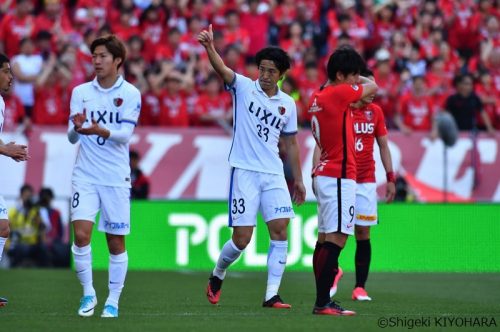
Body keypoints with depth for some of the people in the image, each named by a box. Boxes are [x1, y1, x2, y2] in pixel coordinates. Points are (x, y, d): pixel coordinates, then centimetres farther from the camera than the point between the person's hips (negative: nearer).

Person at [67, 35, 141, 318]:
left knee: (116, 242, 2)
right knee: (81, 234, -11)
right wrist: (76, 128, -21)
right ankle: (88, 293, 4)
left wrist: (100, 131, -31)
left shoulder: (130, 93, -3)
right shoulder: (80, 92, 5)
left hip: (116, 177, -1)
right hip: (85, 175, 2)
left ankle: (113, 301, 13)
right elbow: (72, 137, 2)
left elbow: (125, 134, -12)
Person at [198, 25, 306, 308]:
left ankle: (272, 295, -5)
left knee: (280, 230, -8)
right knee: (242, 238, -5)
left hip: (274, 174, 4)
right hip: (244, 171, -4)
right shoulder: (243, 87, 0)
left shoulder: (288, 104, 10)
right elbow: (222, 69, -20)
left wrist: (298, 179, 18)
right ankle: (217, 276, 23)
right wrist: (210, 46, -39)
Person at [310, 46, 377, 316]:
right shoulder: (339, 94, -14)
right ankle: (323, 303, -16)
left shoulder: (317, 97, 12)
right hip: (339, 177, -10)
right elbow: (373, 86, 3)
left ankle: (322, 300, 13)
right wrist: (357, 79, 18)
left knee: (325, 238, 11)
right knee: (336, 238, -12)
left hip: (324, 175, 10)